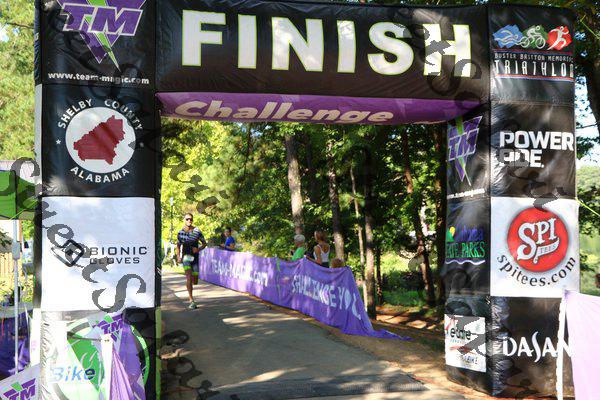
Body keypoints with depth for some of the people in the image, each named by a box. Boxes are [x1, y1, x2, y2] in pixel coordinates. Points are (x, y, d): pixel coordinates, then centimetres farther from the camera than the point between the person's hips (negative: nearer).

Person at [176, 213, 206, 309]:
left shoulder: (197, 231, -3)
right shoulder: (180, 233, 1)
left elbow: (204, 243, 5)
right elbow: (178, 246, 13)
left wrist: (198, 249, -15)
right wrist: (178, 257, -1)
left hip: (195, 257, 1)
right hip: (185, 257, -1)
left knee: (195, 281, 5)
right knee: (188, 277, -19)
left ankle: (189, 286, 44)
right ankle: (191, 301, -17)